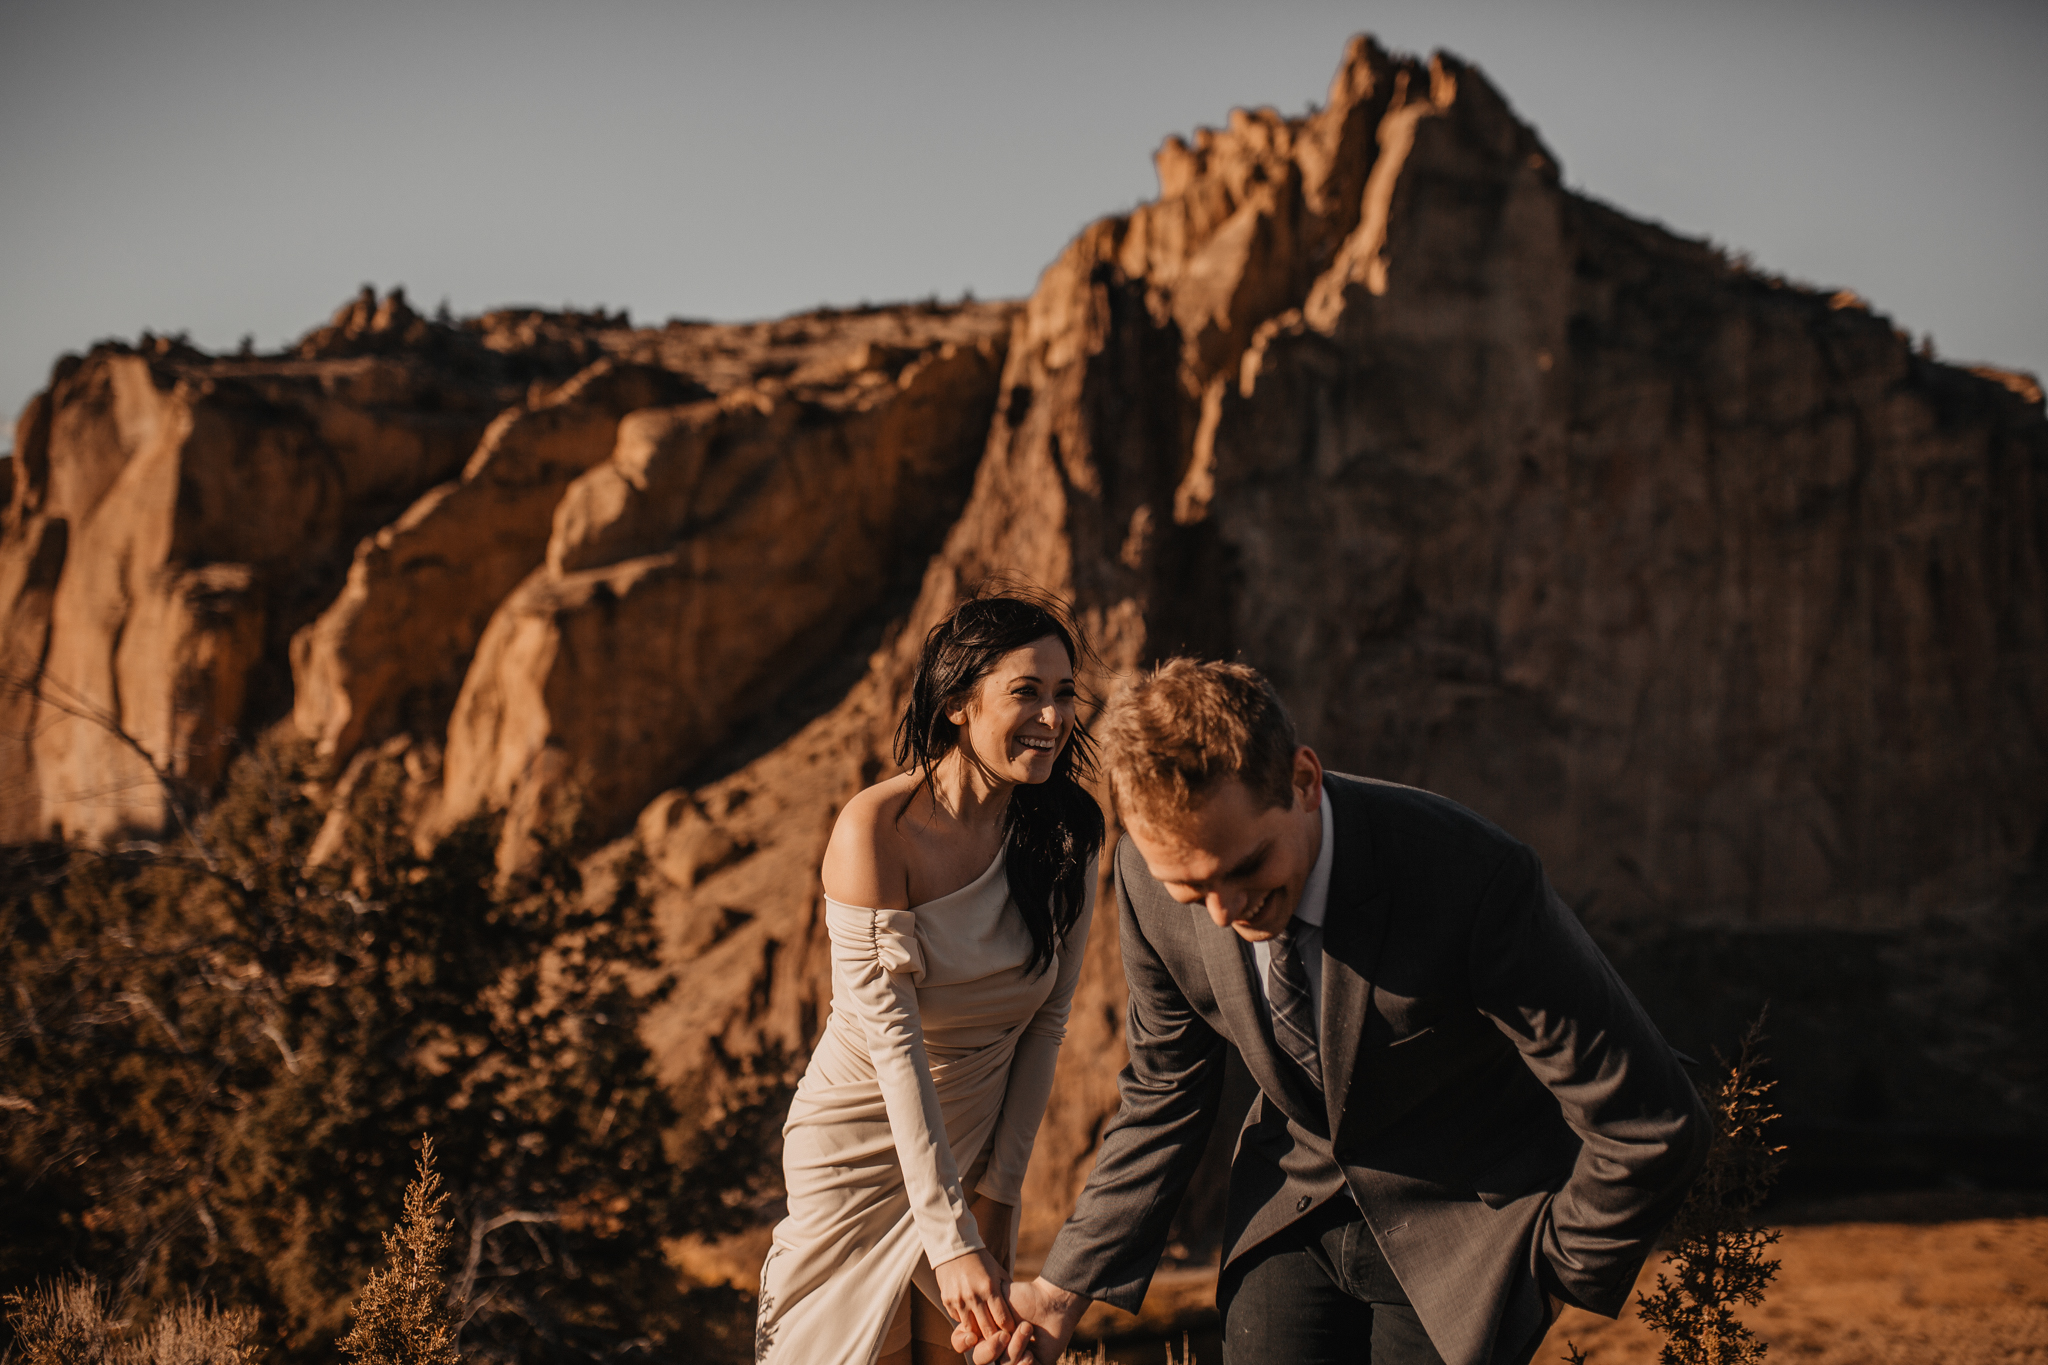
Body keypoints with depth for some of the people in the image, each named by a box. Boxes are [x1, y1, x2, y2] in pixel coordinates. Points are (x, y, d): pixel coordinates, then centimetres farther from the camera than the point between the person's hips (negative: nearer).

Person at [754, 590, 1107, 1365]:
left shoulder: (1067, 830, -8)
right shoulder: (876, 830, -22)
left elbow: (1045, 1020, -1)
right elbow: (895, 1043, -24)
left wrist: (998, 1192, -5)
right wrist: (950, 1239, -27)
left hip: (973, 1147, 4)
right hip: (863, 1147, -4)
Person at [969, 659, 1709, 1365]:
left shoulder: (1474, 879, -33)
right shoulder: (1150, 875, -18)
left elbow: (1653, 1126, -24)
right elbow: (1164, 1095, 1)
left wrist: (1557, 1267, -9)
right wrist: (1067, 1286, -1)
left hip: (1465, 1226, -4)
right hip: (1293, 1203, 4)